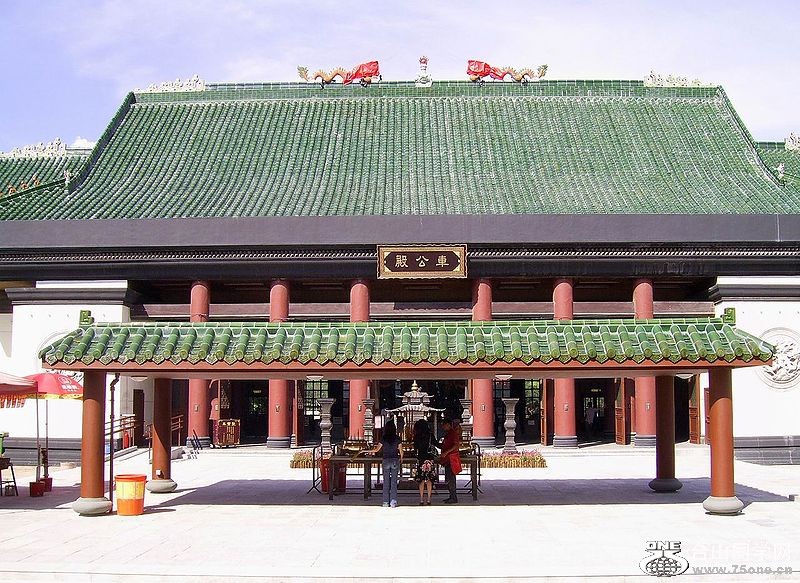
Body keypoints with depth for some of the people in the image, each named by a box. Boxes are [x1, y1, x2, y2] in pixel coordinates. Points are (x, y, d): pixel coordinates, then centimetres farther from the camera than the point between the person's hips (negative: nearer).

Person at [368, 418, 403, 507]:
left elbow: (377, 449, -4)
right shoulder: (397, 438, -3)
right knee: (394, 482, 3)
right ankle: (393, 501, -6)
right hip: (395, 460, 0)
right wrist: (401, 458, 19)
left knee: (386, 482, 6)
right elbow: (401, 450, 1)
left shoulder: (383, 438, -4)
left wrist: (370, 451, 16)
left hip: (386, 461, 0)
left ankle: (386, 502, 6)